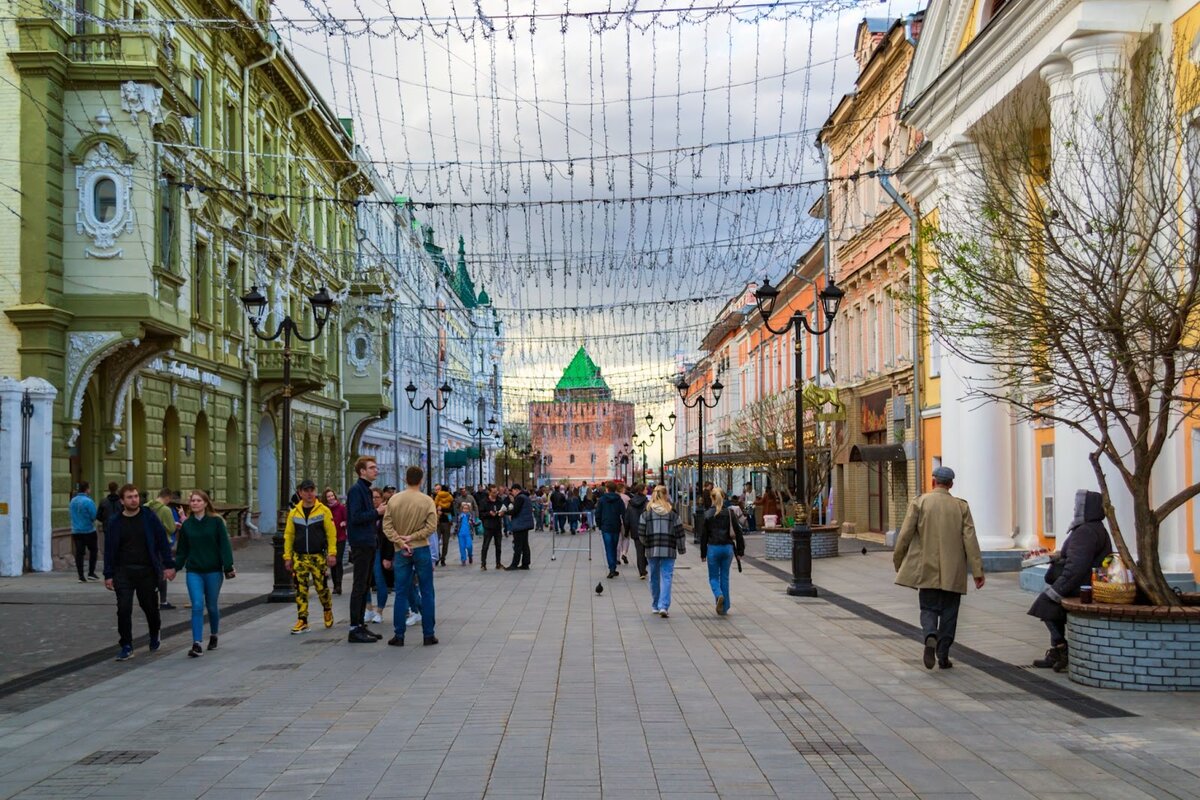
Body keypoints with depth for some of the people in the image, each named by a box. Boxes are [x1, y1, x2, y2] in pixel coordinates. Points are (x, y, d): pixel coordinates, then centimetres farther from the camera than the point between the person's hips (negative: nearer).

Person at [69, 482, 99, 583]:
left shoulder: (72, 501, 7)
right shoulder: (88, 501, -16)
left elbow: (72, 515, 16)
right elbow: (94, 516, -16)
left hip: (75, 531, 5)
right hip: (88, 531, -5)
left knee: (79, 553, 4)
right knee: (92, 551, 11)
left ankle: (81, 576, 3)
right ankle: (91, 572, 6)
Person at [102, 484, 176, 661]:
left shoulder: (149, 517, -1)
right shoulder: (114, 522, 3)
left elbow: (162, 541, -1)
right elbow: (109, 549, 6)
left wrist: (169, 565, -6)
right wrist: (108, 575, 3)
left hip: (147, 571, -1)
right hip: (123, 572, 1)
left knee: (150, 606, 9)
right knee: (124, 609, -7)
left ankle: (155, 637, 35)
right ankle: (126, 647, 2)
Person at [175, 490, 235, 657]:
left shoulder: (216, 521, -4)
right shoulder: (186, 524, 5)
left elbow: (224, 546, -6)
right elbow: (182, 550, 11)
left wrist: (228, 567, -11)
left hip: (213, 571, -1)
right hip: (193, 571, 1)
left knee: (212, 606, 11)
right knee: (197, 606, -11)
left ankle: (213, 635, 36)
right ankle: (196, 645, -13)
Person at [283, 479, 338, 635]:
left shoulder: (323, 510, -3)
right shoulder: (294, 512, 5)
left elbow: (331, 533, -4)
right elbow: (288, 535, 8)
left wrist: (332, 553, -10)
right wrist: (287, 556, 4)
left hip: (318, 556, -2)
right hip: (299, 557, 2)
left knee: (321, 587, 1)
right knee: (301, 590, 0)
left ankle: (328, 610, 29)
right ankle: (302, 622, 5)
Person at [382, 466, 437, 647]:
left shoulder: (394, 500, -1)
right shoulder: (427, 501, -8)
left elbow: (387, 526, -5)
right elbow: (431, 526, -14)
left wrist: (400, 541, -8)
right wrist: (412, 537, -9)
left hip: (401, 552, 2)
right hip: (421, 550, -2)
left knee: (401, 594, 7)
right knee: (426, 593, 6)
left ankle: (399, 635, 7)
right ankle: (428, 634, 8)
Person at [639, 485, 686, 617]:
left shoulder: (647, 512, -1)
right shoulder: (672, 513, 0)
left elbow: (641, 533, -1)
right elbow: (680, 533, 1)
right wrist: (682, 549, 13)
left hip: (652, 550, 1)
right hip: (668, 550, -1)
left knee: (654, 578, 14)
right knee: (666, 577, -2)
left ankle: (655, 606, 24)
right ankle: (664, 606, -15)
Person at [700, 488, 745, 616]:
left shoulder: (707, 515, -4)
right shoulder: (730, 513, 0)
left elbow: (703, 535, -2)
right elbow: (738, 532, 1)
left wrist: (703, 554, 5)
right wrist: (740, 551, 8)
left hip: (713, 548, -2)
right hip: (728, 548, 2)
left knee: (713, 577, 9)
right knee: (725, 577, 12)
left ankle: (719, 595, -21)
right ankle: (724, 608, 12)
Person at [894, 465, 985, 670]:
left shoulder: (919, 502, -3)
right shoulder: (961, 506, 2)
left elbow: (905, 534, -5)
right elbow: (970, 540, -4)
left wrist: (898, 561, 9)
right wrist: (977, 571, -4)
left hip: (927, 569, -1)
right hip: (953, 572, 1)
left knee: (928, 609, 8)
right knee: (948, 612, 11)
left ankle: (930, 637, -21)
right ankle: (943, 656, 11)